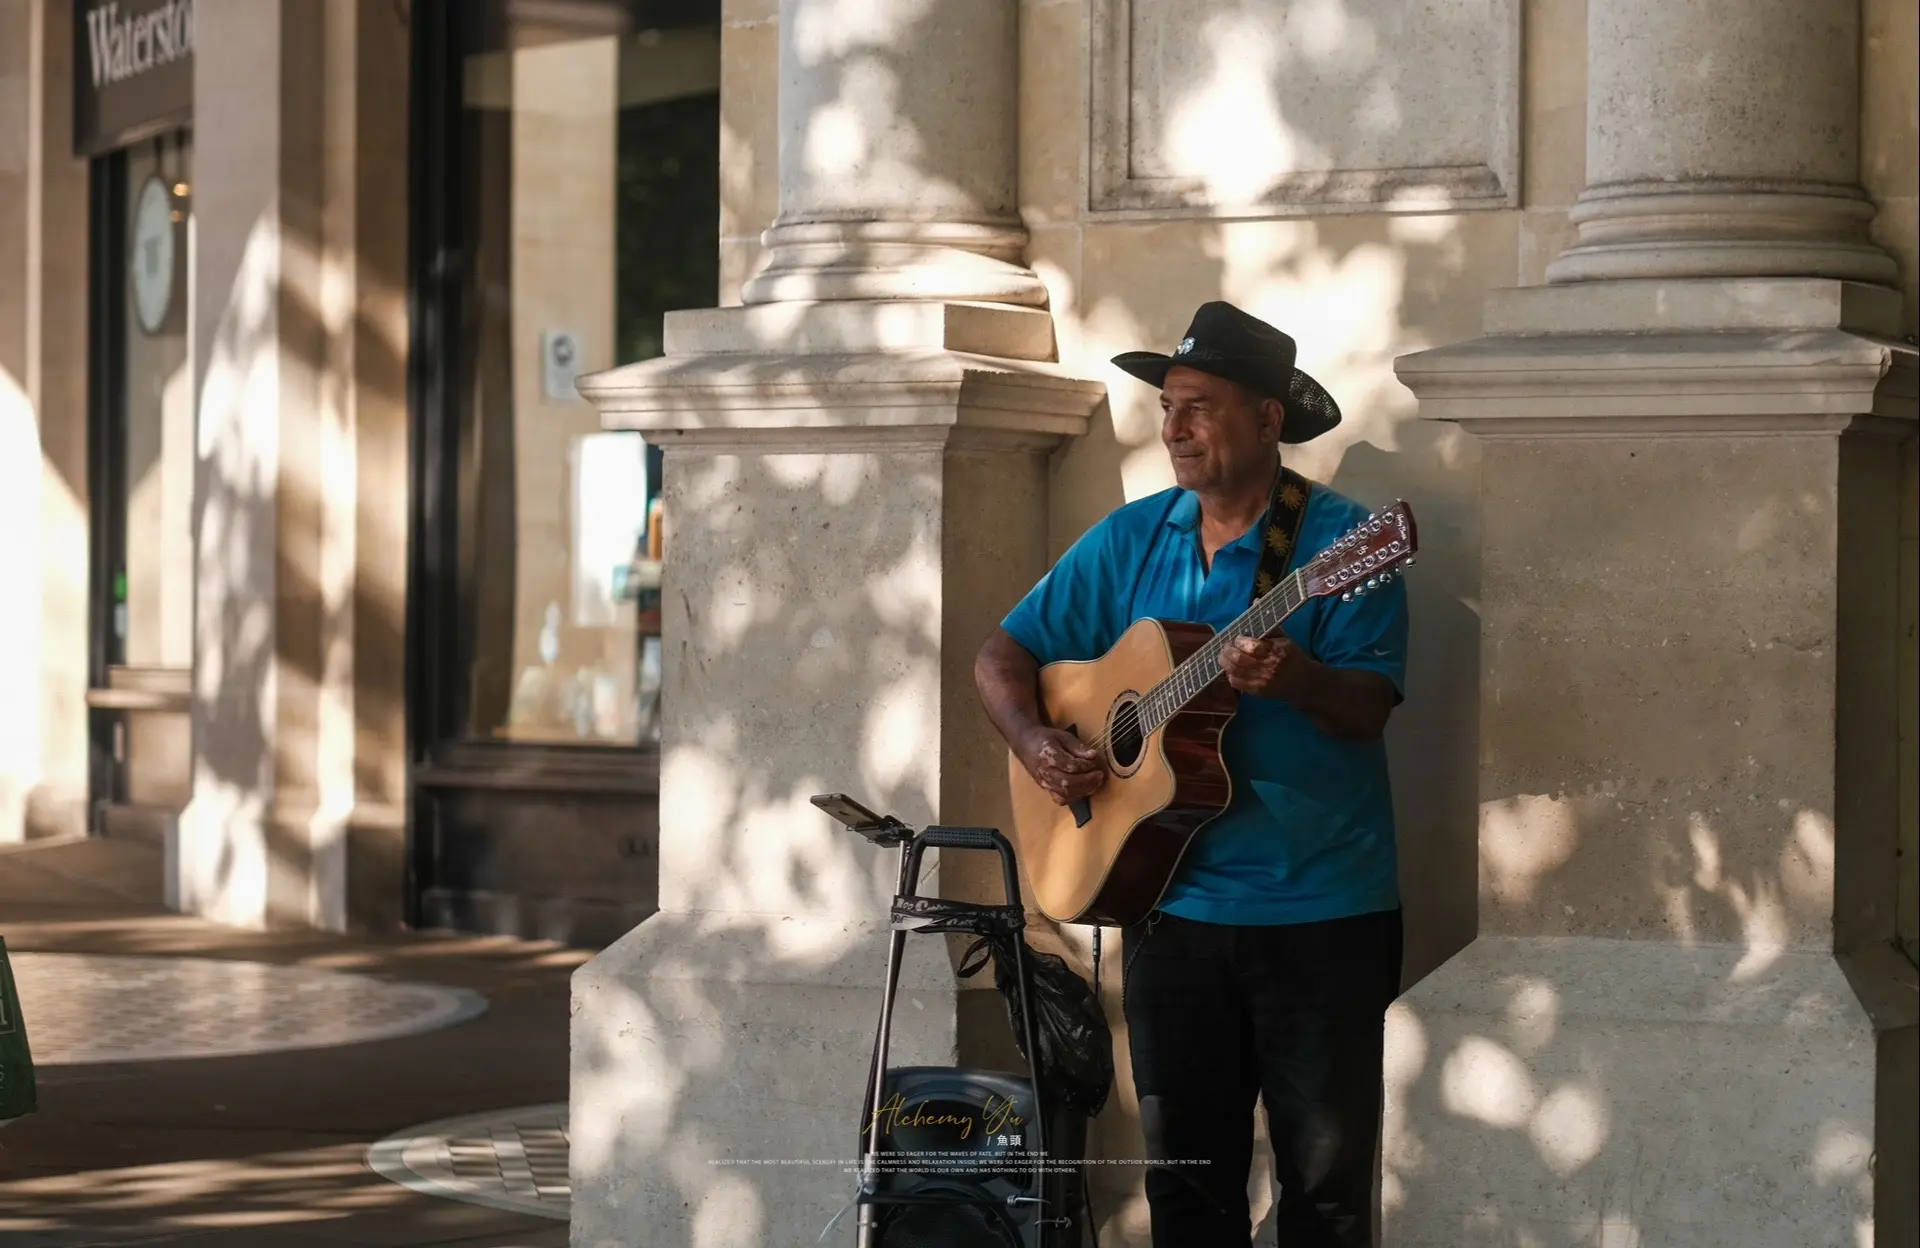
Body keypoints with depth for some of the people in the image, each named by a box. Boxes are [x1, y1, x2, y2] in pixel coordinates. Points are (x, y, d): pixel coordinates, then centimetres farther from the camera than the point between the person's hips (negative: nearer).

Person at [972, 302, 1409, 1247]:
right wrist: (1034, 741, -6)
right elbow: (1003, 655, 12)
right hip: (1172, 903, 4)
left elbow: (1370, 708, -16)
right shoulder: (1130, 540, 7)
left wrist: (1296, 679, -35)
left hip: (1324, 916, -4)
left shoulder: (1341, 540, -7)